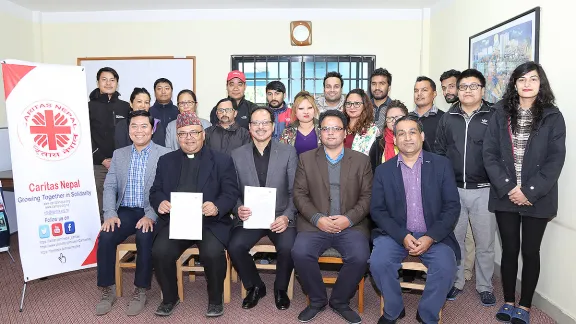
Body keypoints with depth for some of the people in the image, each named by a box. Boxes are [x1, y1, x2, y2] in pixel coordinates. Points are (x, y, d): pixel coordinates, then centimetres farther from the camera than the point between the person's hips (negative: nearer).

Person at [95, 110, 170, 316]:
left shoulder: (164, 155, -3)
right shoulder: (119, 155, 12)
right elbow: (109, 187, 7)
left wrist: (150, 216, -23)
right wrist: (110, 214, -9)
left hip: (151, 213, -4)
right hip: (125, 211, 4)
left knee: (145, 237, -32)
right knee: (105, 237, -22)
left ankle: (140, 291, -12)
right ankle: (108, 290, -3)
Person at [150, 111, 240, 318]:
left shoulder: (222, 161, 7)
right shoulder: (166, 161, 16)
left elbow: (231, 193, -1)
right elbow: (155, 191, 14)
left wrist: (217, 207, -22)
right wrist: (160, 202, -11)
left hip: (210, 222, -2)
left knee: (213, 253, -29)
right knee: (160, 252, -24)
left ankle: (215, 299, 1)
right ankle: (170, 297, 6)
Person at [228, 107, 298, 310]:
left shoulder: (288, 152, 1)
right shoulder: (237, 155, 6)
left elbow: (295, 192, 0)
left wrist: (287, 216, -15)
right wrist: (238, 209, -15)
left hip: (280, 217, -1)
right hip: (250, 217, 2)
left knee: (288, 247, -28)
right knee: (235, 246, -25)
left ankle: (280, 288, 6)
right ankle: (255, 286, 7)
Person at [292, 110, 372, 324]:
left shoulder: (361, 160, 10)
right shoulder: (306, 159, 10)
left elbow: (367, 196, 4)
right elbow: (299, 194, 3)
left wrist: (349, 218, -11)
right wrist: (317, 218, -11)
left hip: (351, 225, 0)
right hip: (315, 224, 0)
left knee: (359, 257, -27)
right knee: (300, 253, -26)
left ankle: (340, 301, 3)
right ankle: (317, 300, 2)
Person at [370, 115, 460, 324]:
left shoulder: (442, 165, 3)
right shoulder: (383, 170, 4)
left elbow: (452, 207, -1)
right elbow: (377, 210, 0)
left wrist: (431, 237, -14)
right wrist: (402, 236, -14)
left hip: (434, 236, 0)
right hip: (395, 234, 1)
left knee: (445, 267, -26)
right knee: (378, 262, -25)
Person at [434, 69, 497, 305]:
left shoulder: (494, 116, 0)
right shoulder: (447, 118, 7)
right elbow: (439, 152, 8)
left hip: (484, 190, -2)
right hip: (452, 189, 2)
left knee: (485, 242, 8)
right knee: (454, 239, 12)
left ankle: (485, 286, 25)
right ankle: (455, 282, 28)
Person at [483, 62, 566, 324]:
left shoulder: (553, 117, 0)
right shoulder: (500, 114, 3)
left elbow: (555, 160, -6)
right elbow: (489, 153, -3)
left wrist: (530, 192, -15)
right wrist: (507, 187, -13)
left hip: (537, 199, -1)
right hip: (505, 196, 1)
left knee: (530, 251, 9)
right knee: (509, 249, 10)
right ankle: (508, 302, 26)